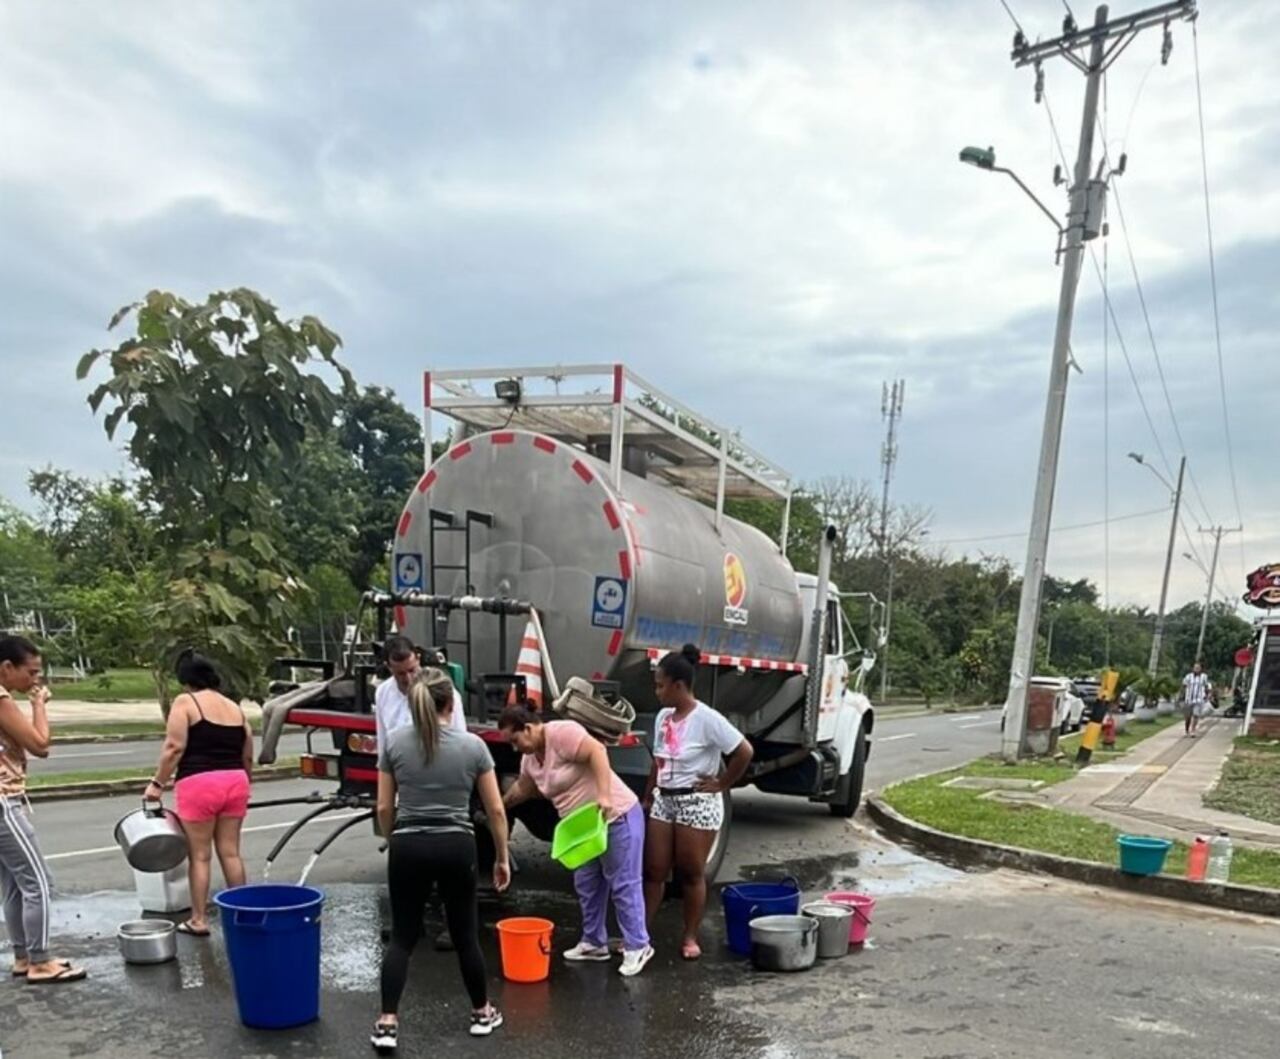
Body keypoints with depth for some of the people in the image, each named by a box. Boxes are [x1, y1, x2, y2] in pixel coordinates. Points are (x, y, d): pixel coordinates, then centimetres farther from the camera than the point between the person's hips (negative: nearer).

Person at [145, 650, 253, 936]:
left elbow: (174, 747, -11)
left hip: (198, 784, -5)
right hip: (235, 782, 5)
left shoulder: (185, 702, -1)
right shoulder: (235, 708, 15)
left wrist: (157, 783, -4)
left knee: (200, 855, 4)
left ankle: (199, 920, 10)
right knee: (230, 852, 12)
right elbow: (247, 757, 18)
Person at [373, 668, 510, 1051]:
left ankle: (387, 1023, 3)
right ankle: (482, 1013, 28)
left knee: (402, 937, 11)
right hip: (457, 848, 0)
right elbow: (496, 810, -1)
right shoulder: (472, 745, -5)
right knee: (465, 934, 15)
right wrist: (503, 857, 10)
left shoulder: (394, 742, -3)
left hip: (408, 847, 1)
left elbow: (384, 808, 1)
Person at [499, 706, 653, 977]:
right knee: (587, 885, 14)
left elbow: (596, 752, -30)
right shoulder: (530, 758, 9)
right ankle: (594, 943, 27)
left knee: (624, 884, -2)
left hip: (616, 817, -9)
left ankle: (637, 946, 8)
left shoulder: (561, 733, -20)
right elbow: (522, 788, 27)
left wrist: (604, 795, -36)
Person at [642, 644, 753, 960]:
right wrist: (647, 798, 14)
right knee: (653, 871, 8)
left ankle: (690, 937, 20)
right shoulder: (663, 717, 5)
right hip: (664, 801, 7)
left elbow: (744, 751, -19)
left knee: (691, 874, 6)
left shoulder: (706, 719, -17)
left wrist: (722, 784, -11)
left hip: (697, 804, -6)